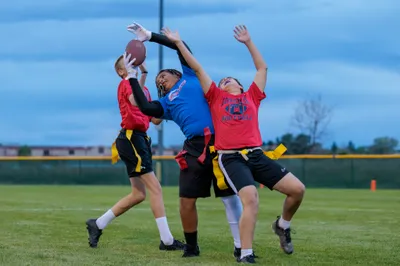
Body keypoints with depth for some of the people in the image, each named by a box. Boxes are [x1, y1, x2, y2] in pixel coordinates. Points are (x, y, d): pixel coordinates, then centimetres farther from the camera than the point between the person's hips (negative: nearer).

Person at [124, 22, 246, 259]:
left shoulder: (190, 76, 18)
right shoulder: (166, 103, 21)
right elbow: (145, 108, 2)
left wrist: (151, 36, 17)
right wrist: (132, 77, 6)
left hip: (219, 142, -3)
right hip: (195, 147, 3)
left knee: (231, 197, -3)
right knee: (187, 200, 0)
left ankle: (240, 246, 2)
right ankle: (191, 246, 18)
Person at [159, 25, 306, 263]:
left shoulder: (251, 97, 22)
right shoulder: (216, 97, 18)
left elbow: (262, 67, 31)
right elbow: (197, 68, 20)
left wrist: (248, 42, 35)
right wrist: (178, 43, 23)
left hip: (256, 155, 3)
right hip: (231, 158, -3)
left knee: (298, 189, -8)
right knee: (251, 198, -27)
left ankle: (283, 225, 22)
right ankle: (246, 255, -21)